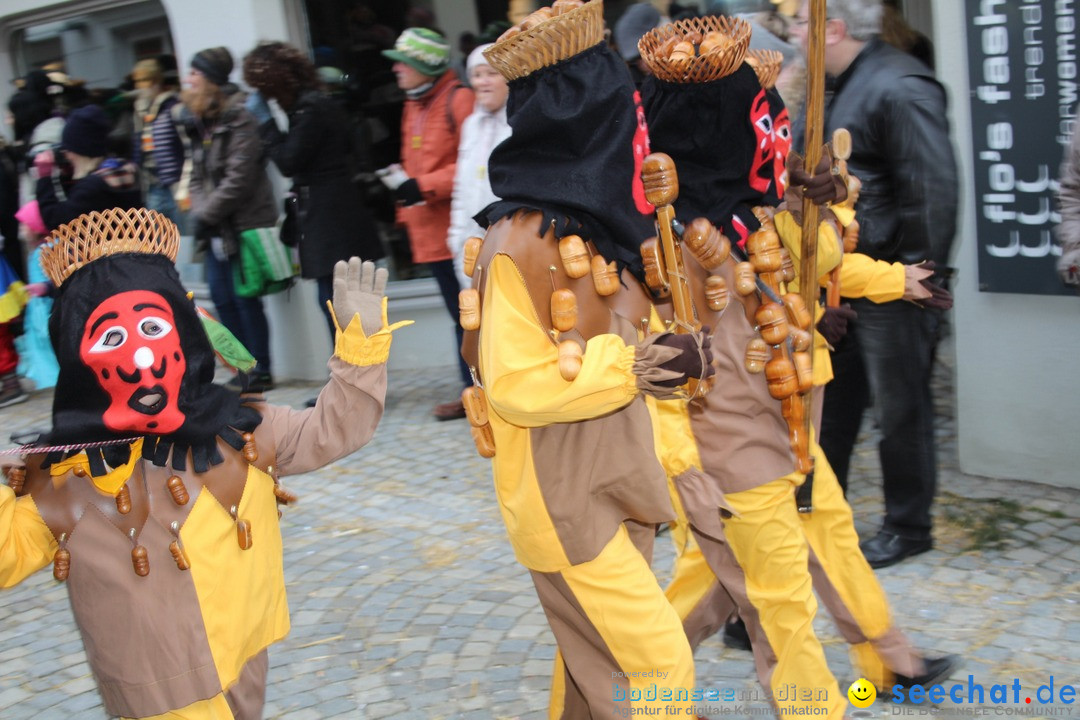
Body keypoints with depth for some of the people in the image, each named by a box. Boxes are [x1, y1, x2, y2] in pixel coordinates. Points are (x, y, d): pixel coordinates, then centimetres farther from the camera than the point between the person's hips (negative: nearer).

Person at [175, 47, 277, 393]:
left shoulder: (239, 120, -14)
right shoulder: (197, 122, 12)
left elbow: (238, 179, -19)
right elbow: (197, 175, 14)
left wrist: (206, 213, -15)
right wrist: (198, 211, -2)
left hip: (244, 223, -8)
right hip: (216, 228, 8)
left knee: (245, 298, -4)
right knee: (222, 298, 10)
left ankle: (260, 373, 7)